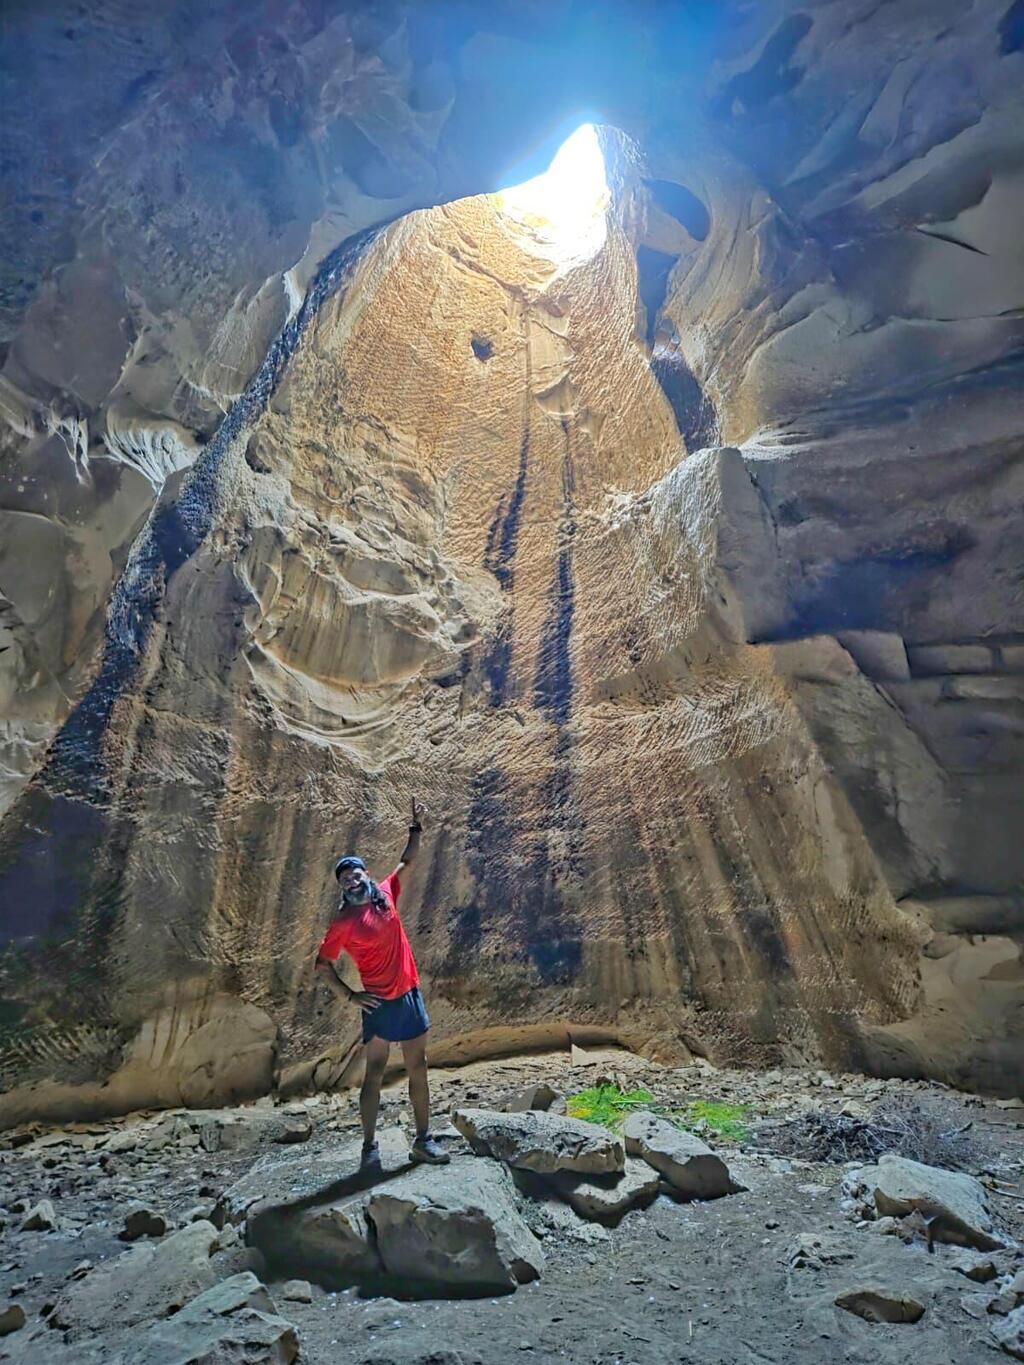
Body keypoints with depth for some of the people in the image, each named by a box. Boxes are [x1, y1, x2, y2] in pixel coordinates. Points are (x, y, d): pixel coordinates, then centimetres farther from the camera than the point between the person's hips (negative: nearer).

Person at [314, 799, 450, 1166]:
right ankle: (369, 1146, 14)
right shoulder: (344, 923, -11)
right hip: (380, 1002, -5)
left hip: (410, 994, 5)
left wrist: (416, 828, 8)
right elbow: (322, 965, -6)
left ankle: (423, 1139, 21)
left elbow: (407, 862, 15)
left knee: (418, 1069, 11)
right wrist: (350, 996, -9)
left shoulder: (385, 894, 2)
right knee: (375, 1073, 3)